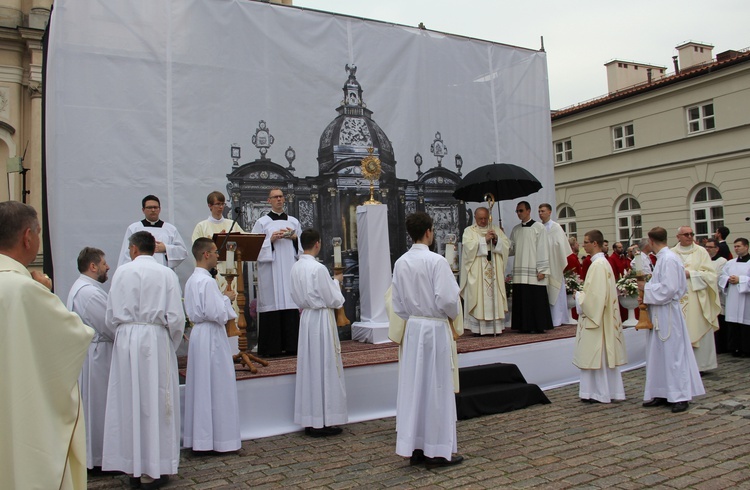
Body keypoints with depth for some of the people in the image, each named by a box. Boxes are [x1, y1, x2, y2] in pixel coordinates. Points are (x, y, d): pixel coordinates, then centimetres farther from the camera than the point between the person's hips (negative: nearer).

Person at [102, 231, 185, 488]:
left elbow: (111, 315, 2)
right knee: (155, 402, 6)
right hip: (155, 340, -2)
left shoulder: (122, 271, 1)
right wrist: (171, 347, 9)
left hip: (126, 341, 2)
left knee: (129, 401, 11)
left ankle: (133, 468, 20)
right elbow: (176, 318, -6)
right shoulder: (166, 274, -3)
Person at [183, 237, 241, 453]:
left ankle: (199, 438, 21)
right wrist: (227, 298, -5)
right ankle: (219, 438, 7)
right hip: (211, 337, -10)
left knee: (200, 386, 13)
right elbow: (217, 313, -23)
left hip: (198, 334, 10)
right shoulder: (207, 281, -19)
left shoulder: (191, 280, 11)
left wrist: (222, 298, 12)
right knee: (216, 388, -1)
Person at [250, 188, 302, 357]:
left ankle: (291, 345, 4)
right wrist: (271, 239, -11)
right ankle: (272, 347, -2)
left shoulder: (294, 221, 16)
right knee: (272, 304, -7)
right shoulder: (262, 222, 7)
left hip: (290, 268, 3)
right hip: (270, 270, -3)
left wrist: (295, 238, -2)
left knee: (291, 303, -2)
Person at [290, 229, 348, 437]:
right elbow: (333, 300, -14)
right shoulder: (318, 268, -18)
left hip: (306, 318, 8)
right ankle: (323, 421, 8)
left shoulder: (296, 267, 5)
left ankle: (309, 421, 20)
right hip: (322, 319, -8)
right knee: (325, 369, 1)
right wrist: (336, 282, 4)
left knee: (308, 368, 12)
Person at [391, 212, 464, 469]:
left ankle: (414, 448, 19)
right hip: (436, 328, -6)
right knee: (437, 388, 3)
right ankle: (437, 451, 12)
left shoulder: (401, 263, 3)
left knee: (413, 387, 11)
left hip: (412, 327, 6)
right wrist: (452, 317, 0)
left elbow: (397, 301, 8)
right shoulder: (436, 261, -15)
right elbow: (448, 299, -19)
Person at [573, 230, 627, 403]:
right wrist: (582, 293, 13)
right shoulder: (604, 262, 13)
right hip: (600, 316, 10)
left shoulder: (598, 265, -19)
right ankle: (611, 391, 20)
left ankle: (601, 393, 6)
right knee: (604, 354, 13)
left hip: (595, 317, -10)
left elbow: (595, 295, -23)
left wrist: (579, 295, -8)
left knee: (596, 355, -2)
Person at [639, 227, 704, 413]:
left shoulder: (669, 259, -17)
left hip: (668, 313, -10)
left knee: (673, 353, -1)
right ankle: (662, 394, 19)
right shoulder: (663, 257, 12)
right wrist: (647, 296, 6)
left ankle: (680, 396, 7)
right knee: (659, 354, 12)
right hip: (660, 313, 10)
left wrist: (646, 287, -11)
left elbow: (668, 288, -23)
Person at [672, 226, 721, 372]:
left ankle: (700, 364, 10)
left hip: (697, 298, 0)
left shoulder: (701, 251, 4)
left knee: (699, 331, 1)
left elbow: (710, 273, -1)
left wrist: (690, 274, -11)